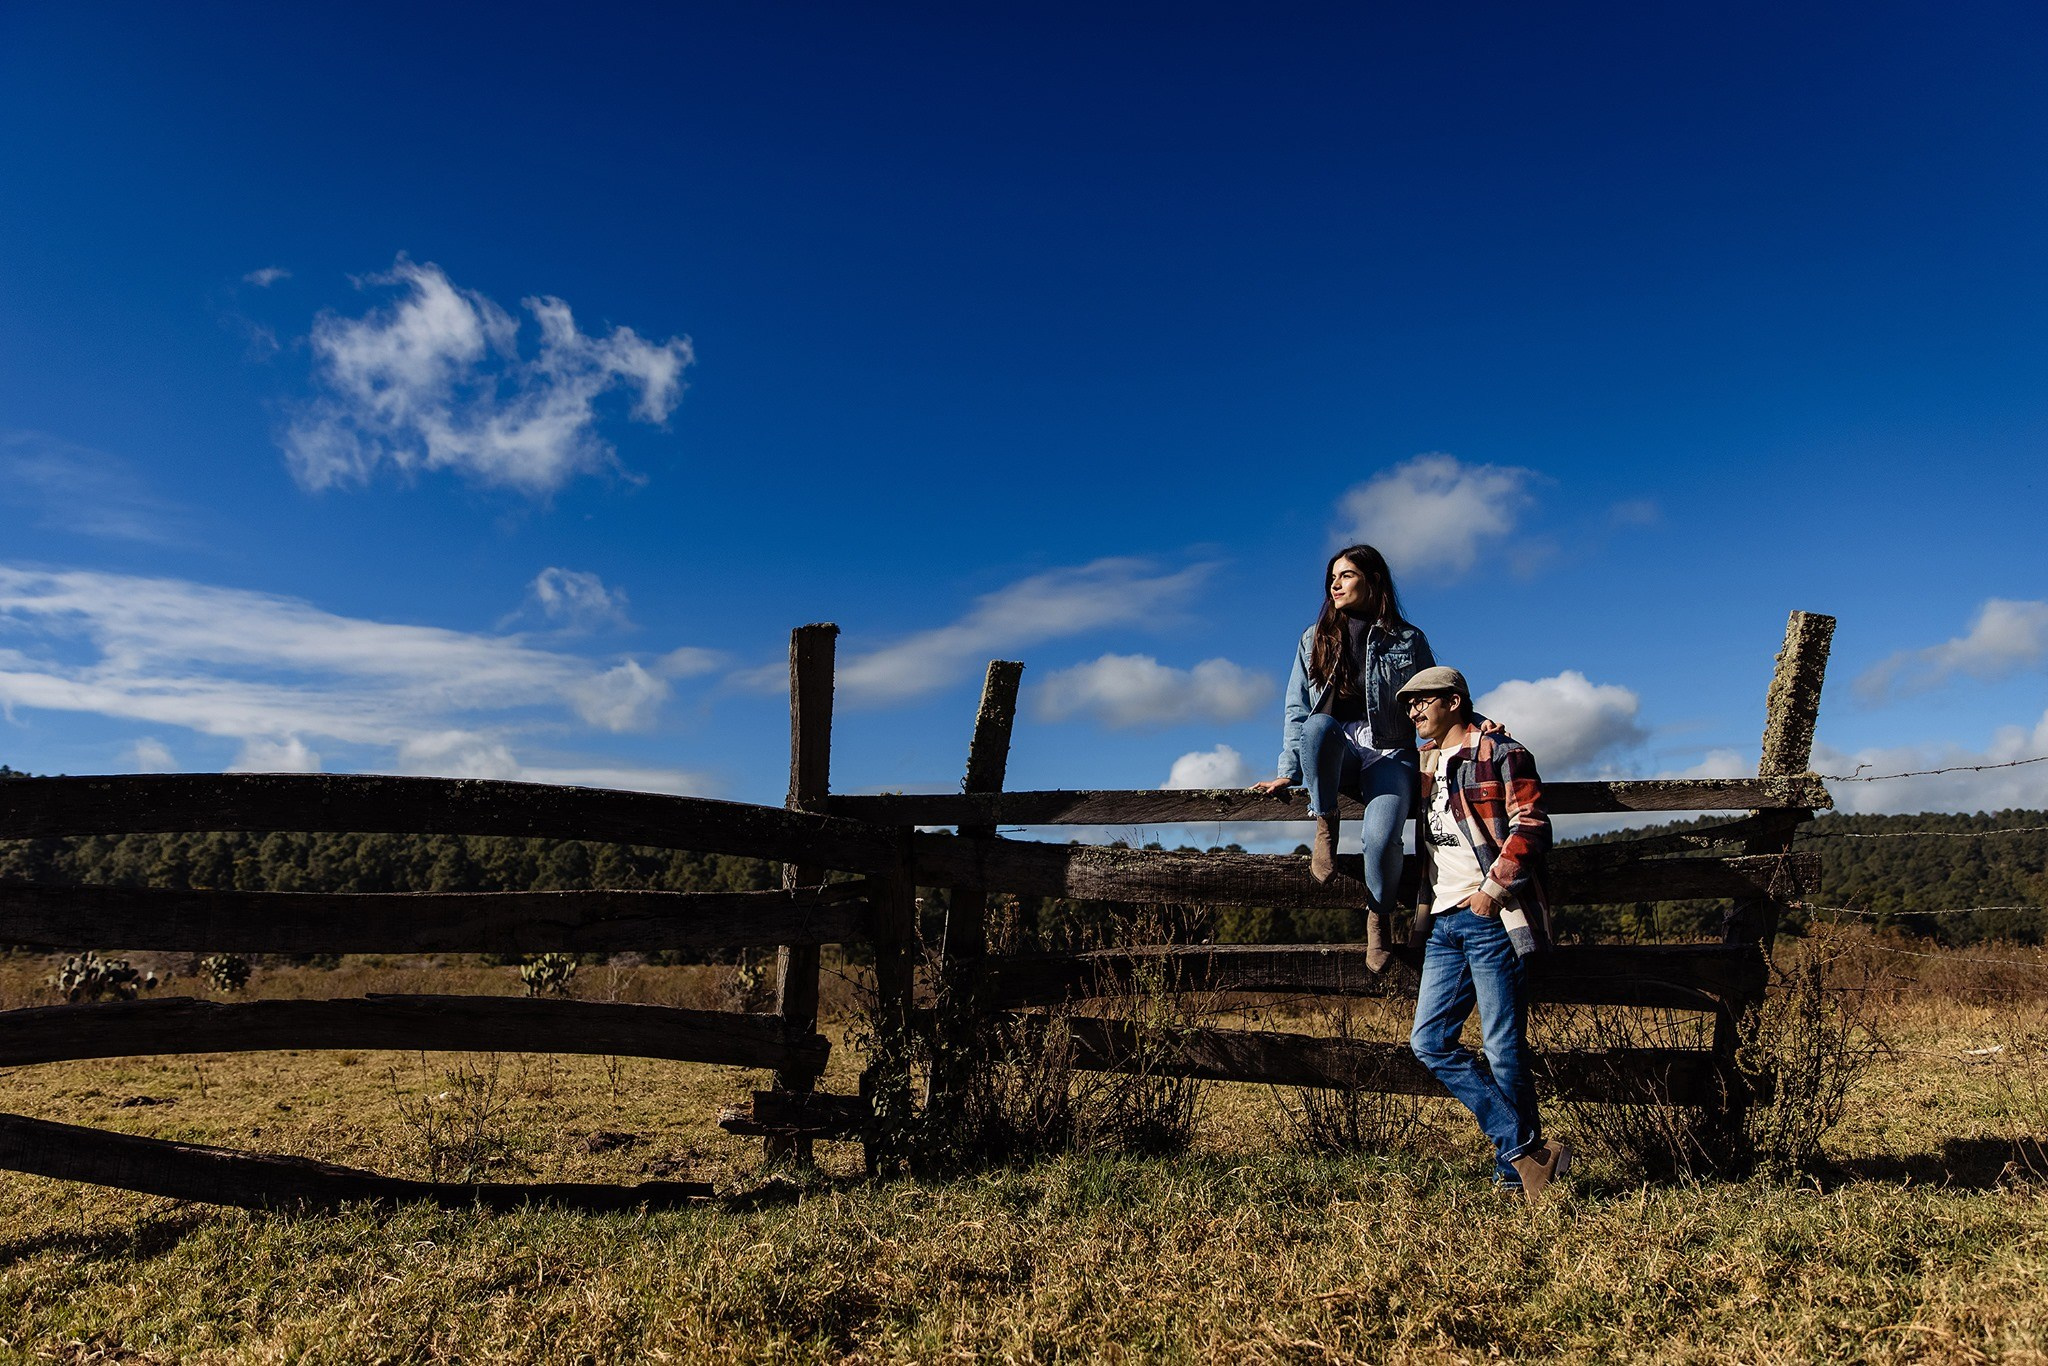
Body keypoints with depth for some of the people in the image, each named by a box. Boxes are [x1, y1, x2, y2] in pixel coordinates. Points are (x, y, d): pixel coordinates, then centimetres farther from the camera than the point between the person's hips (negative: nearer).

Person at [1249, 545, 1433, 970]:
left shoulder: (1407, 640, 8)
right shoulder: (1315, 639, 12)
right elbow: (1297, 709, 9)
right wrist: (1288, 771, 1)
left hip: (1389, 754, -1)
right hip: (1333, 754, 1)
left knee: (1380, 838, -30)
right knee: (1319, 724, -37)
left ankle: (1378, 917, 2)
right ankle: (1325, 830, -19)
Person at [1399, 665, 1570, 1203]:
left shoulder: (1498, 752, -1)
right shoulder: (1423, 762, 19)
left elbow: (1530, 826, -10)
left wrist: (1495, 885, -17)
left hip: (1491, 917, -7)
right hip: (1444, 922, 8)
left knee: (1503, 1048, -3)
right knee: (1429, 1040, 0)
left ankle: (1515, 1172, 11)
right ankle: (1526, 1148, 3)